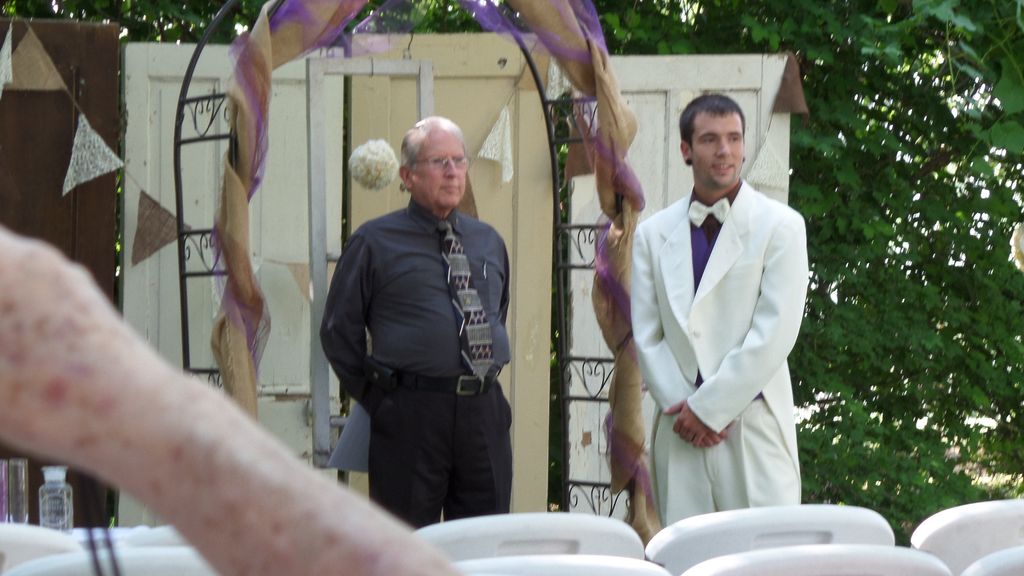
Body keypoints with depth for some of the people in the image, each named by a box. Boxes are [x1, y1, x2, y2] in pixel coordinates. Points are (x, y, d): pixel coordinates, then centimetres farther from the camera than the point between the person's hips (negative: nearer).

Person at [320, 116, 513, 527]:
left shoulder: (488, 242, 16)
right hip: (410, 416, -5)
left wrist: (485, 388, 16)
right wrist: (378, 400, 0)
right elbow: (338, 329, 3)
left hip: (485, 415, 5)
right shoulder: (375, 242, 1)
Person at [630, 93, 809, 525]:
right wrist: (680, 407, -5)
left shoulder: (779, 226, 1)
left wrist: (708, 407, -9)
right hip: (680, 431, 3)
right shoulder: (653, 234, 12)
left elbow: (775, 334, -6)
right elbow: (645, 336, 10)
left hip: (753, 420, -3)